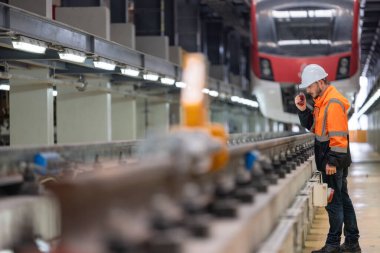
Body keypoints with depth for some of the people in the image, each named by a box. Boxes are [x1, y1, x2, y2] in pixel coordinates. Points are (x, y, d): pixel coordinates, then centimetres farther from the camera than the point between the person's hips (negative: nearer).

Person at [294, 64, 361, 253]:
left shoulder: (333, 103, -19)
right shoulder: (322, 101, 12)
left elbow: (338, 135, -23)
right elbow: (312, 126, 19)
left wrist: (332, 161, -23)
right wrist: (303, 110, 4)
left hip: (333, 162, -10)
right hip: (332, 161, 10)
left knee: (334, 202, -3)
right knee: (342, 199, 15)